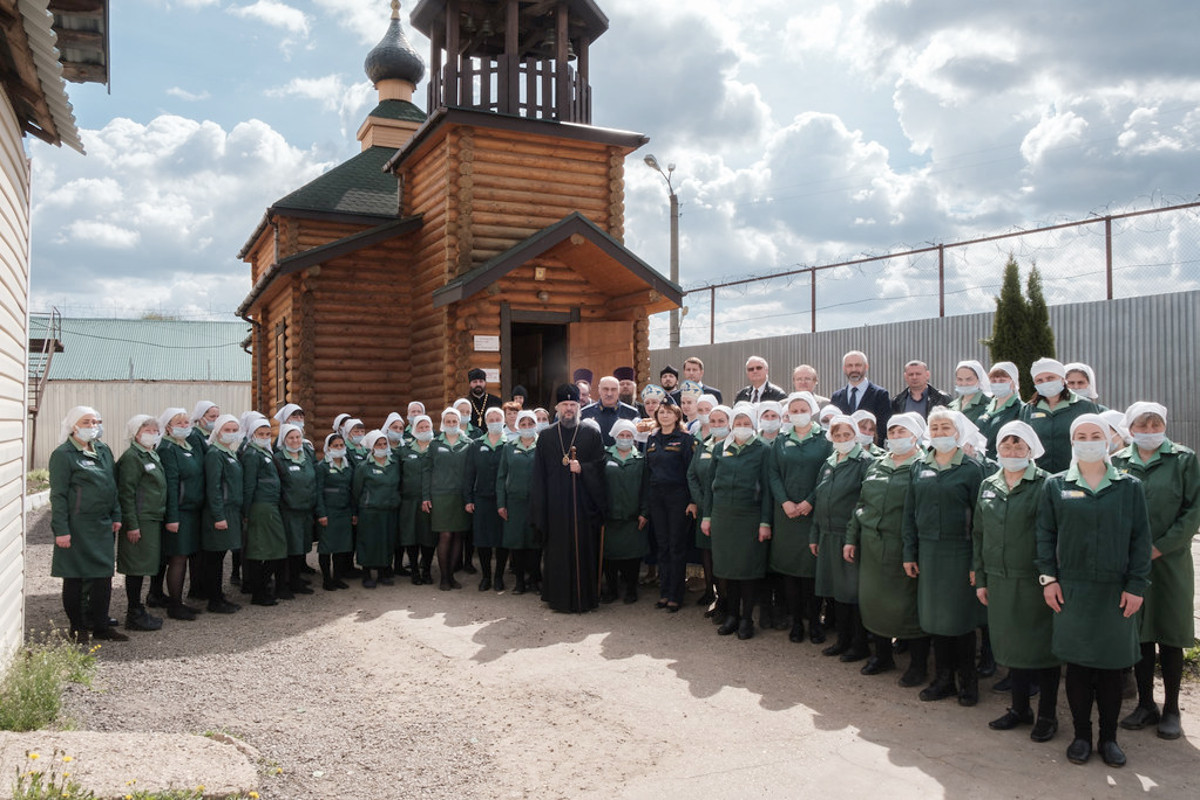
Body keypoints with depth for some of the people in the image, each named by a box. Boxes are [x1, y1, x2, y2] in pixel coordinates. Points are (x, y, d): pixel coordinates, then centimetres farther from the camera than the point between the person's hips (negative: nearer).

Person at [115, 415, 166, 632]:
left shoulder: (153, 456, 16)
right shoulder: (131, 457, -11)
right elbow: (126, 493, -16)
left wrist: (162, 519, 19)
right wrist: (132, 525, -18)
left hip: (153, 520, 9)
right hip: (140, 522, -9)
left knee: (142, 567, 15)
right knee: (136, 568, -2)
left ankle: (137, 611, 23)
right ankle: (134, 616, 5)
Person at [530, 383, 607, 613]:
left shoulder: (592, 434, 6)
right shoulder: (546, 436, 9)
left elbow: (601, 465, 2)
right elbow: (539, 474, 6)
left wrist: (582, 468, -16)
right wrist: (539, 507, 1)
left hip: (584, 504, -1)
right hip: (556, 505, 1)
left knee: (584, 550, 1)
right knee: (557, 551, 3)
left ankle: (583, 598, 11)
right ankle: (558, 597, 14)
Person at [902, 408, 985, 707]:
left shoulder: (971, 468, -5)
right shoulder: (920, 467, 7)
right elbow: (910, 512, 9)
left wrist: (977, 563, -11)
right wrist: (909, 554, 5)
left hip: (960, 552, -4)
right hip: (928, 552, 4)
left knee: (961, 618, 4)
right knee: (934, 616, 10)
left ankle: (968, 681, 20)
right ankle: (943, 679, 23)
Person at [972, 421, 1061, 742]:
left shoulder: (1045, 484, -7)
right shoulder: (988, 485, 9)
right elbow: (979, 534, 13)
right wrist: (980, 578, 11)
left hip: (1035, 582, -5)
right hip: (1000, 581, 5)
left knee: (1042, 644, 5)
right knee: (1011, 644, 14)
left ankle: (1047, 715, 21)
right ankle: (1020, 708, 29)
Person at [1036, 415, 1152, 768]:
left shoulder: (1129, 486, 3)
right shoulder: (1056, 486, 3)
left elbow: (1141, 539, 2)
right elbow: (1045, 533, 4)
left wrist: (1136, 586, -4)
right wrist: (1048, 577, -4)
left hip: (1115, 591, 0)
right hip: (1070, 590, 0)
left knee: (1111, 666, 8)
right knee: (1076, 664, 5)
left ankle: (1109, 737, 22)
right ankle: (1081, 734, 19)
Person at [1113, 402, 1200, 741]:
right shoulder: (1118, 463, 5)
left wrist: (1161, 546, -12)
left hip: (1170, 561, -2)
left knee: (1169, 637, 5)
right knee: (1139, 634, 8)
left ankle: (1171, 709, 17)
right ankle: (1145, 704, 21)